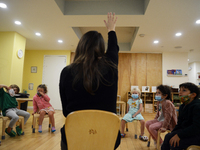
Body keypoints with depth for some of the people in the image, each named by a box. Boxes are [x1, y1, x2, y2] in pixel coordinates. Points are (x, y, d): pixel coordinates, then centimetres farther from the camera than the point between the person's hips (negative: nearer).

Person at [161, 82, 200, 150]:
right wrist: (172, 133, 2)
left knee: (175, 143, -21)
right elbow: (180, 124, 14)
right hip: (186, 131, 9)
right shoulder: (182, 106, 9)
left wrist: (179, 135, -28)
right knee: (168, 136, -3)